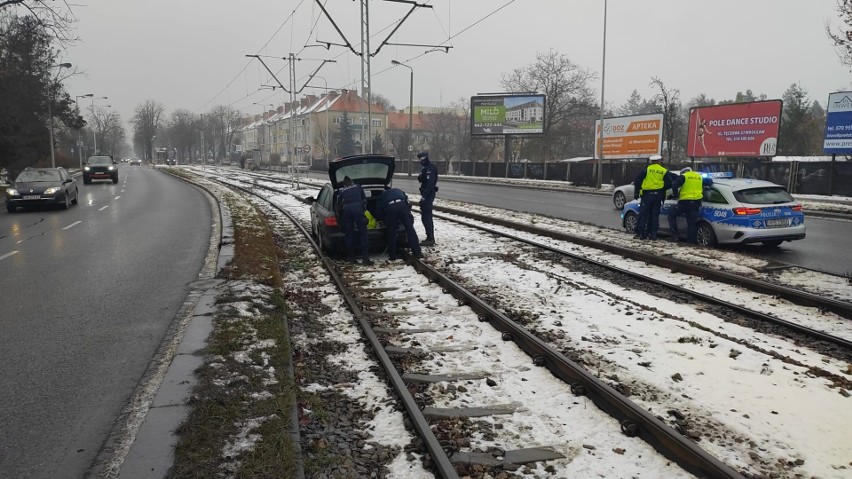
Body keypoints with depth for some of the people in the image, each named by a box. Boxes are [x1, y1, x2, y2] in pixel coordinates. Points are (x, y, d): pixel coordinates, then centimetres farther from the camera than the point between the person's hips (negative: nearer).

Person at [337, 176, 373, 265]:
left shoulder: (340, 190, 28)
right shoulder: (358, 187, 29)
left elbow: (339, 203, 25)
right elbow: (364, 199, 26)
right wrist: (364, 209, 34)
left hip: (346, 209, 1)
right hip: (358, 207, -1)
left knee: (348, 234, 8)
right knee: (363, 233, -3)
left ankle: (351, 257, 7)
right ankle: (365, 257, -10)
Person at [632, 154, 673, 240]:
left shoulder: (647, 169, 0)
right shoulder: (664, 171, 4)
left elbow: (637, 180, -3)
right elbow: (669, 184, 2)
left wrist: (636, 192, 1)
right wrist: (662, 189, 17)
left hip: (647, 195, -2)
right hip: (658, 195, 2)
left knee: (643, 215, 2)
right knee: (655, 215, 9)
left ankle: (640, 233, 2)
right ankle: (653, 234, 8)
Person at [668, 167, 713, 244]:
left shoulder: (683, 176, 2)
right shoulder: (699, 177, 18)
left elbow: (674, 185, -13)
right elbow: (710, 181, 27)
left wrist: (676, 195, -2)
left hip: (685, 202, -5)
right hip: (696, 203, 5)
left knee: (672, 214, 12)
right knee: (692, 222, 8)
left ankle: (675, 234, 4)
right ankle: (691, 240, 7)